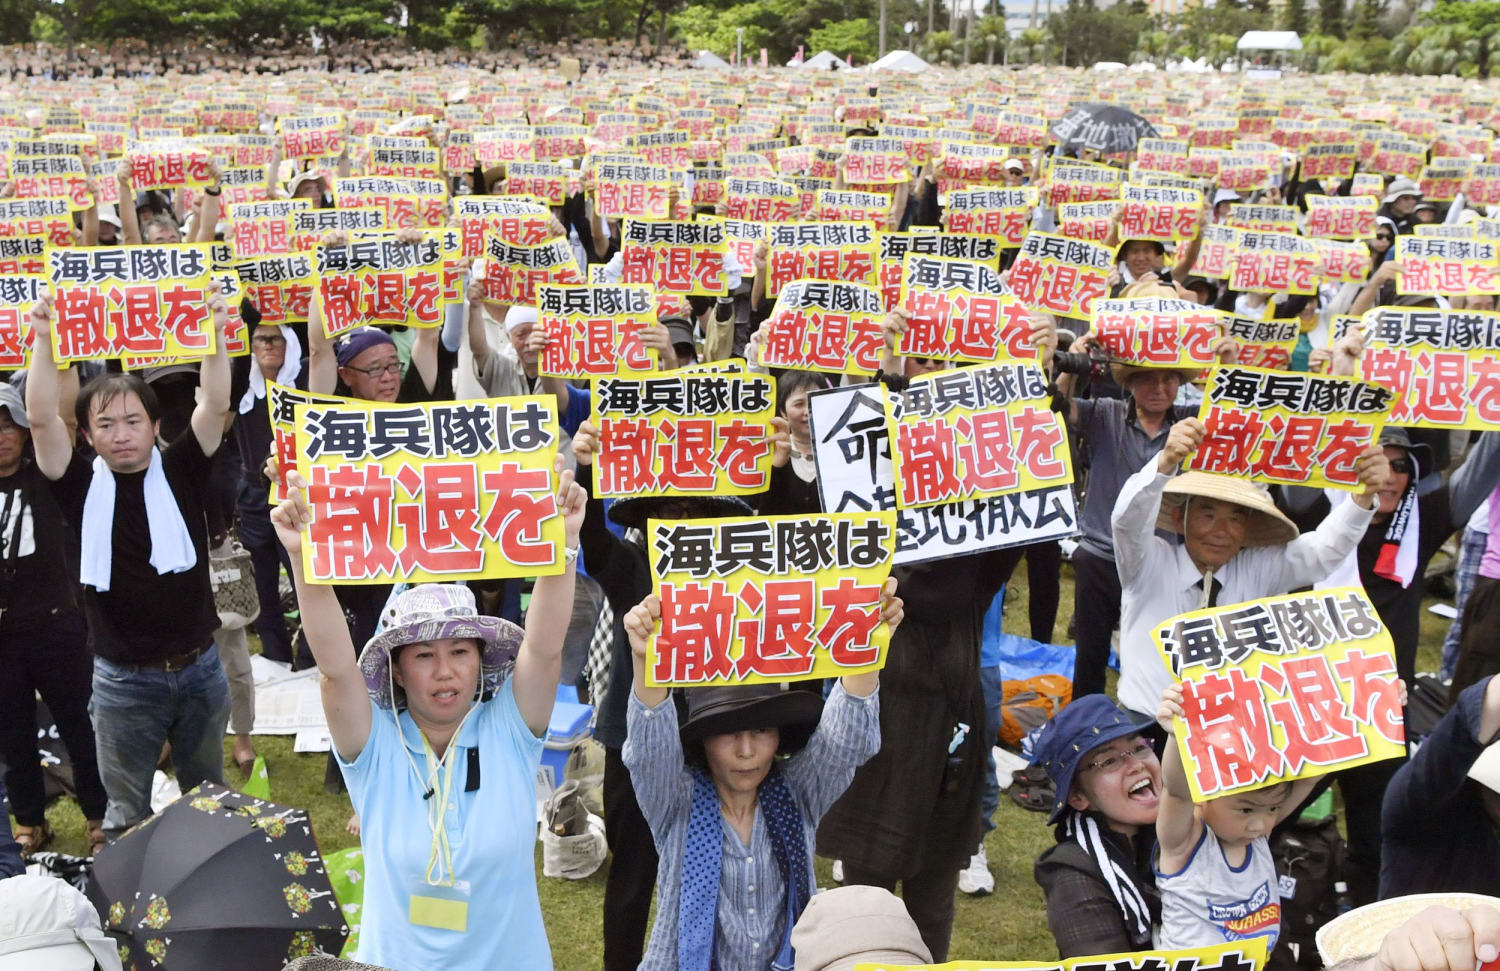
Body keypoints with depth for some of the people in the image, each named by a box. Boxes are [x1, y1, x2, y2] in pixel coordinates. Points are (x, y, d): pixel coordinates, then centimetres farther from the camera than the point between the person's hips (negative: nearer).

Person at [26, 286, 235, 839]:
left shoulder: (179, 471, -3)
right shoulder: (84, 486, -4)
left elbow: (216, 405, -14)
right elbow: (41, 418, -16)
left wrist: (215, 335, -28)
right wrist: (44, 341, -27)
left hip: (199, 666, 1)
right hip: (123, 679, -1)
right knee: (126, 810, 10)